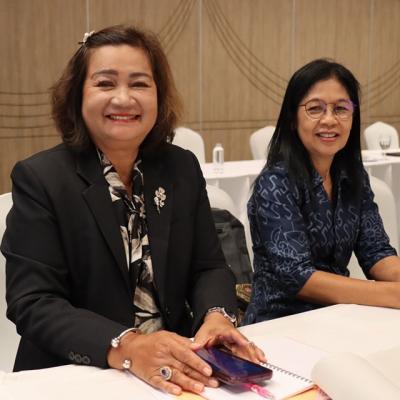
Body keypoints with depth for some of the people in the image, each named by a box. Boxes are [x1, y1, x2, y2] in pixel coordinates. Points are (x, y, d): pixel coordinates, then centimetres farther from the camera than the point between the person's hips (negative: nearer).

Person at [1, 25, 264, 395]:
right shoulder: (40, 178, -8)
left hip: (177, 369, 3)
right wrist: (126, 347, -29)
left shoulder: (183, 168, 4)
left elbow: (209, 266, 5)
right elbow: (32, 304, -14)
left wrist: (217, 317, -17)